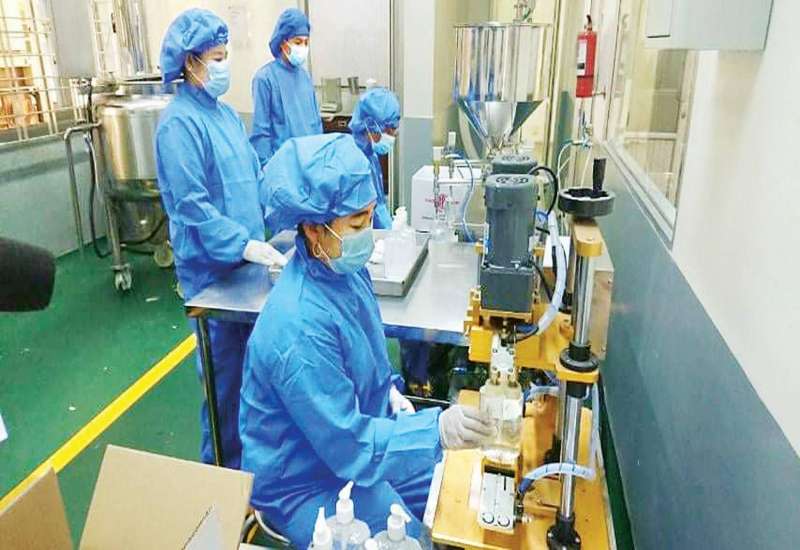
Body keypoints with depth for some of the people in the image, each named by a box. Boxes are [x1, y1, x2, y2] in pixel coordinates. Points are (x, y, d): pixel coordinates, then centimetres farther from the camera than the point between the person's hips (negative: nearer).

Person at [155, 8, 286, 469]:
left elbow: (254, 176, 15)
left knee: (252, 359, 18)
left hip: (245, 259, 8)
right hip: (212, 268, -8)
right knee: (225, 370, 5)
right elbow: (191, 204, -21)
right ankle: (225, 464, 25)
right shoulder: (180, 122, -15)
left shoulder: (225, 113, 10)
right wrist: (244, 245, -25)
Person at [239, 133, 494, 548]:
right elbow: (349, 446, -30)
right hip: (304, 483, -7)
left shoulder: (344, 268, -8)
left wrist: (390, 391, 0)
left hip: (356, 431, 8)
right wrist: (436, 431, -39)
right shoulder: (299, 326, -35)